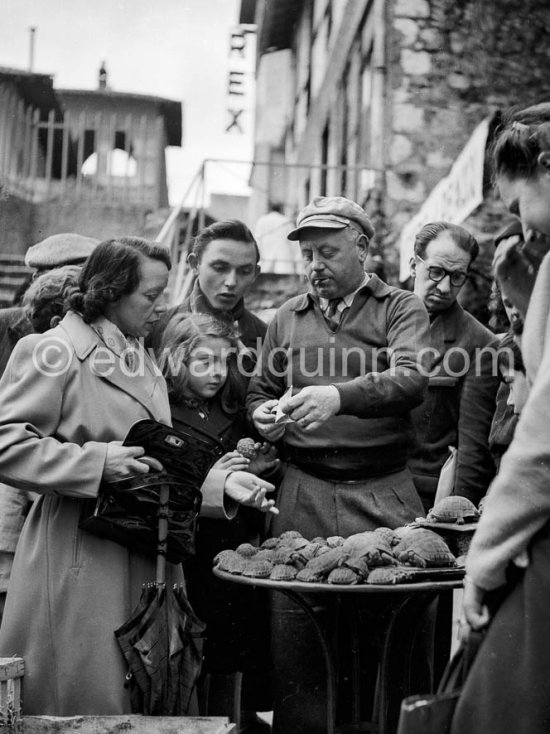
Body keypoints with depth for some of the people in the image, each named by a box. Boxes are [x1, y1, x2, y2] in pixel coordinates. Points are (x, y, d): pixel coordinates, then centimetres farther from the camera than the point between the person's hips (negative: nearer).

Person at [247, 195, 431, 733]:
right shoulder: (287, 317, 16)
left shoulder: (401, 310, 4)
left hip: (382, 496, -2)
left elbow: (411, 380, -14)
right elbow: (258, 390, 24)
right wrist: (263, 416, 1)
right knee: (293, 640, 2)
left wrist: (339, 396, -30)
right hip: (302, 494, 3)